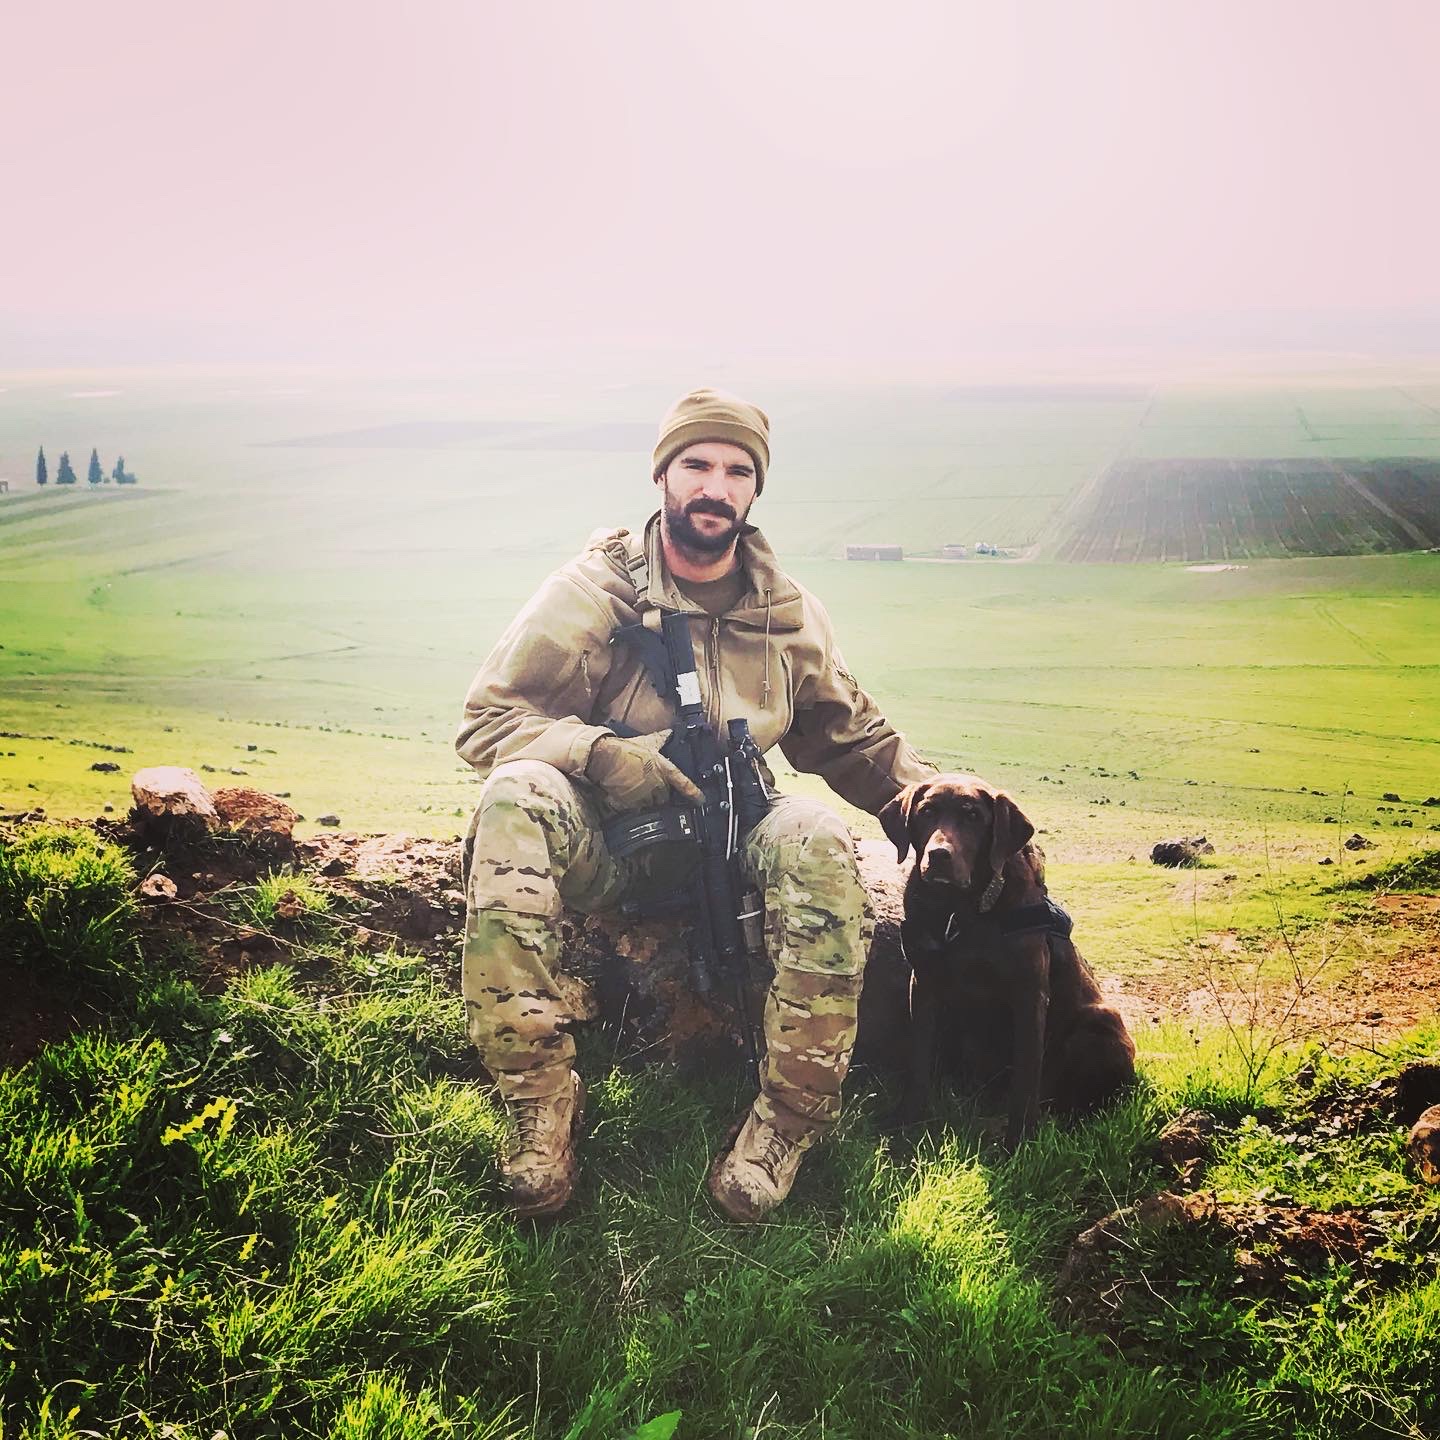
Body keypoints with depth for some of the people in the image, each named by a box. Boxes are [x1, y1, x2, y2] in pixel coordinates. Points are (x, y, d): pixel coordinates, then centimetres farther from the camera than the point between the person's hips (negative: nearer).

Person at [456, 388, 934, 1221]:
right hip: (607, 845, -2)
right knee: (516, 796, -34)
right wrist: (599, 754, -24)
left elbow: (851, 738, 17)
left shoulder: (790, 614, 7)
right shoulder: (592, 591, -4)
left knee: (817, 837, -31)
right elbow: (488, 717, -6)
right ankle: (540, 1094, -32)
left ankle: (790, 1116, -22)